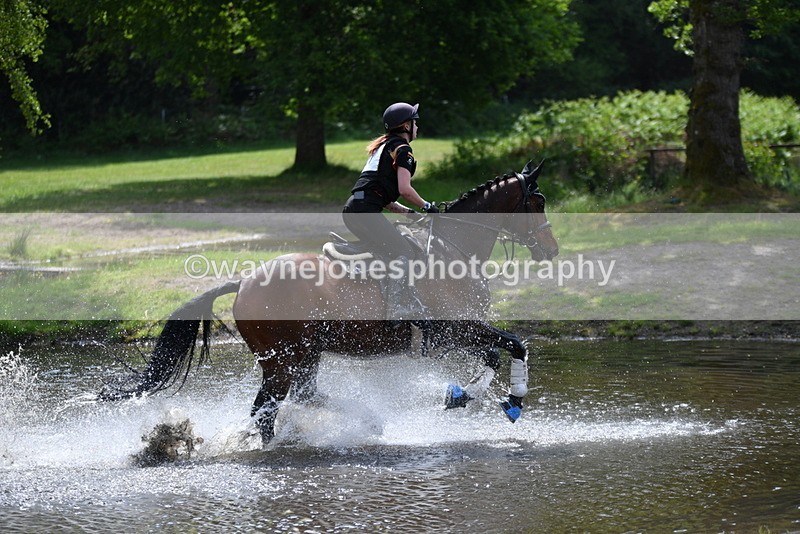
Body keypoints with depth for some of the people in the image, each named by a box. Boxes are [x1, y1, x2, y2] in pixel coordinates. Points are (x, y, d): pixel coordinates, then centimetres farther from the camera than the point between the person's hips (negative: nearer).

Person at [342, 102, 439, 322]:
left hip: (352, 208, 10)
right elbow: (405, 190, -14)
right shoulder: (402, 149, -2)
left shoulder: (383, 147, 28)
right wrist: (427, 206, 1)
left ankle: (413, 306, 8)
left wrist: (408, 212, 21)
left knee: (401, 252, 13)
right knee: (403, 252, -13)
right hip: (365, 210, -10)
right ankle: (393, 310, -24)